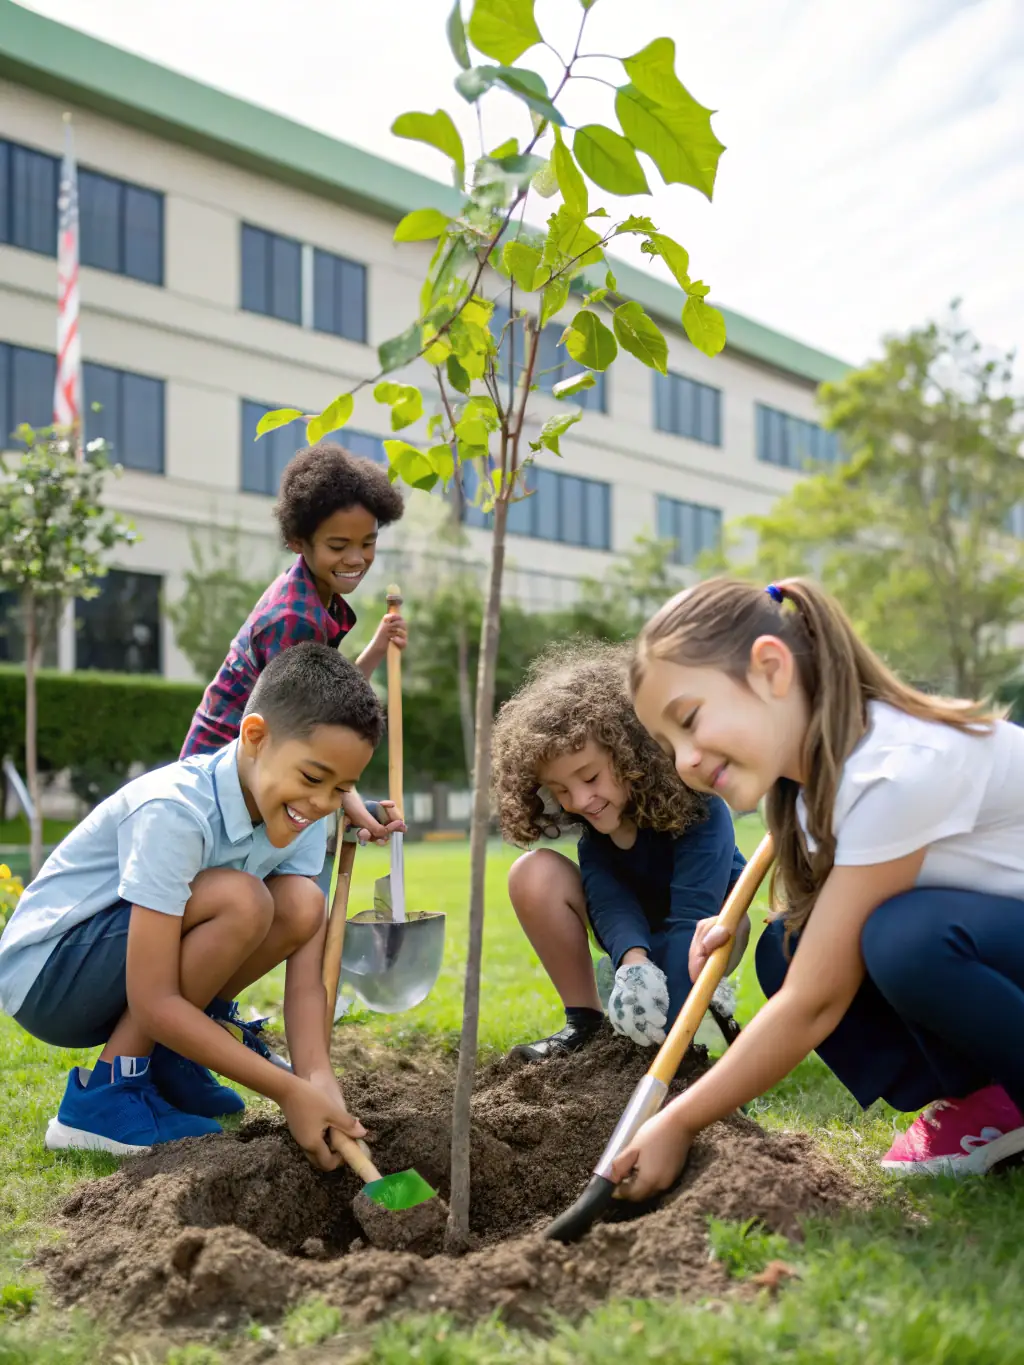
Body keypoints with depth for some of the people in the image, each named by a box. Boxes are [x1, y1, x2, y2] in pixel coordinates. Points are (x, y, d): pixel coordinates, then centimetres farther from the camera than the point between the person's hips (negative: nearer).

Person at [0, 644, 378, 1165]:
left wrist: (318, 1075, -29)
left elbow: (304, 975, -11)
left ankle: (162, 1059, 4)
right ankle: (102, 1097, -13)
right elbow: (153, 1001, -30)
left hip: (116, 977, 7)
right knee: (241, 902, -29)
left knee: (303, 908, -12)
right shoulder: (172, 810, -30)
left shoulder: (300, 817, -7)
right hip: (44, 975, -7)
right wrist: (289, 1091, -31)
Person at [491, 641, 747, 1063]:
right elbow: (610, 901, -32)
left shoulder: (699, 810, -32)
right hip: (629, 934, 4)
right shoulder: (593, 820, -19)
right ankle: (584, 1021, -10)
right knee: (534, 873, -23)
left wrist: (665, 1025, -49)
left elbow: (692, 920, -40)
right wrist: (633, 960, -54)